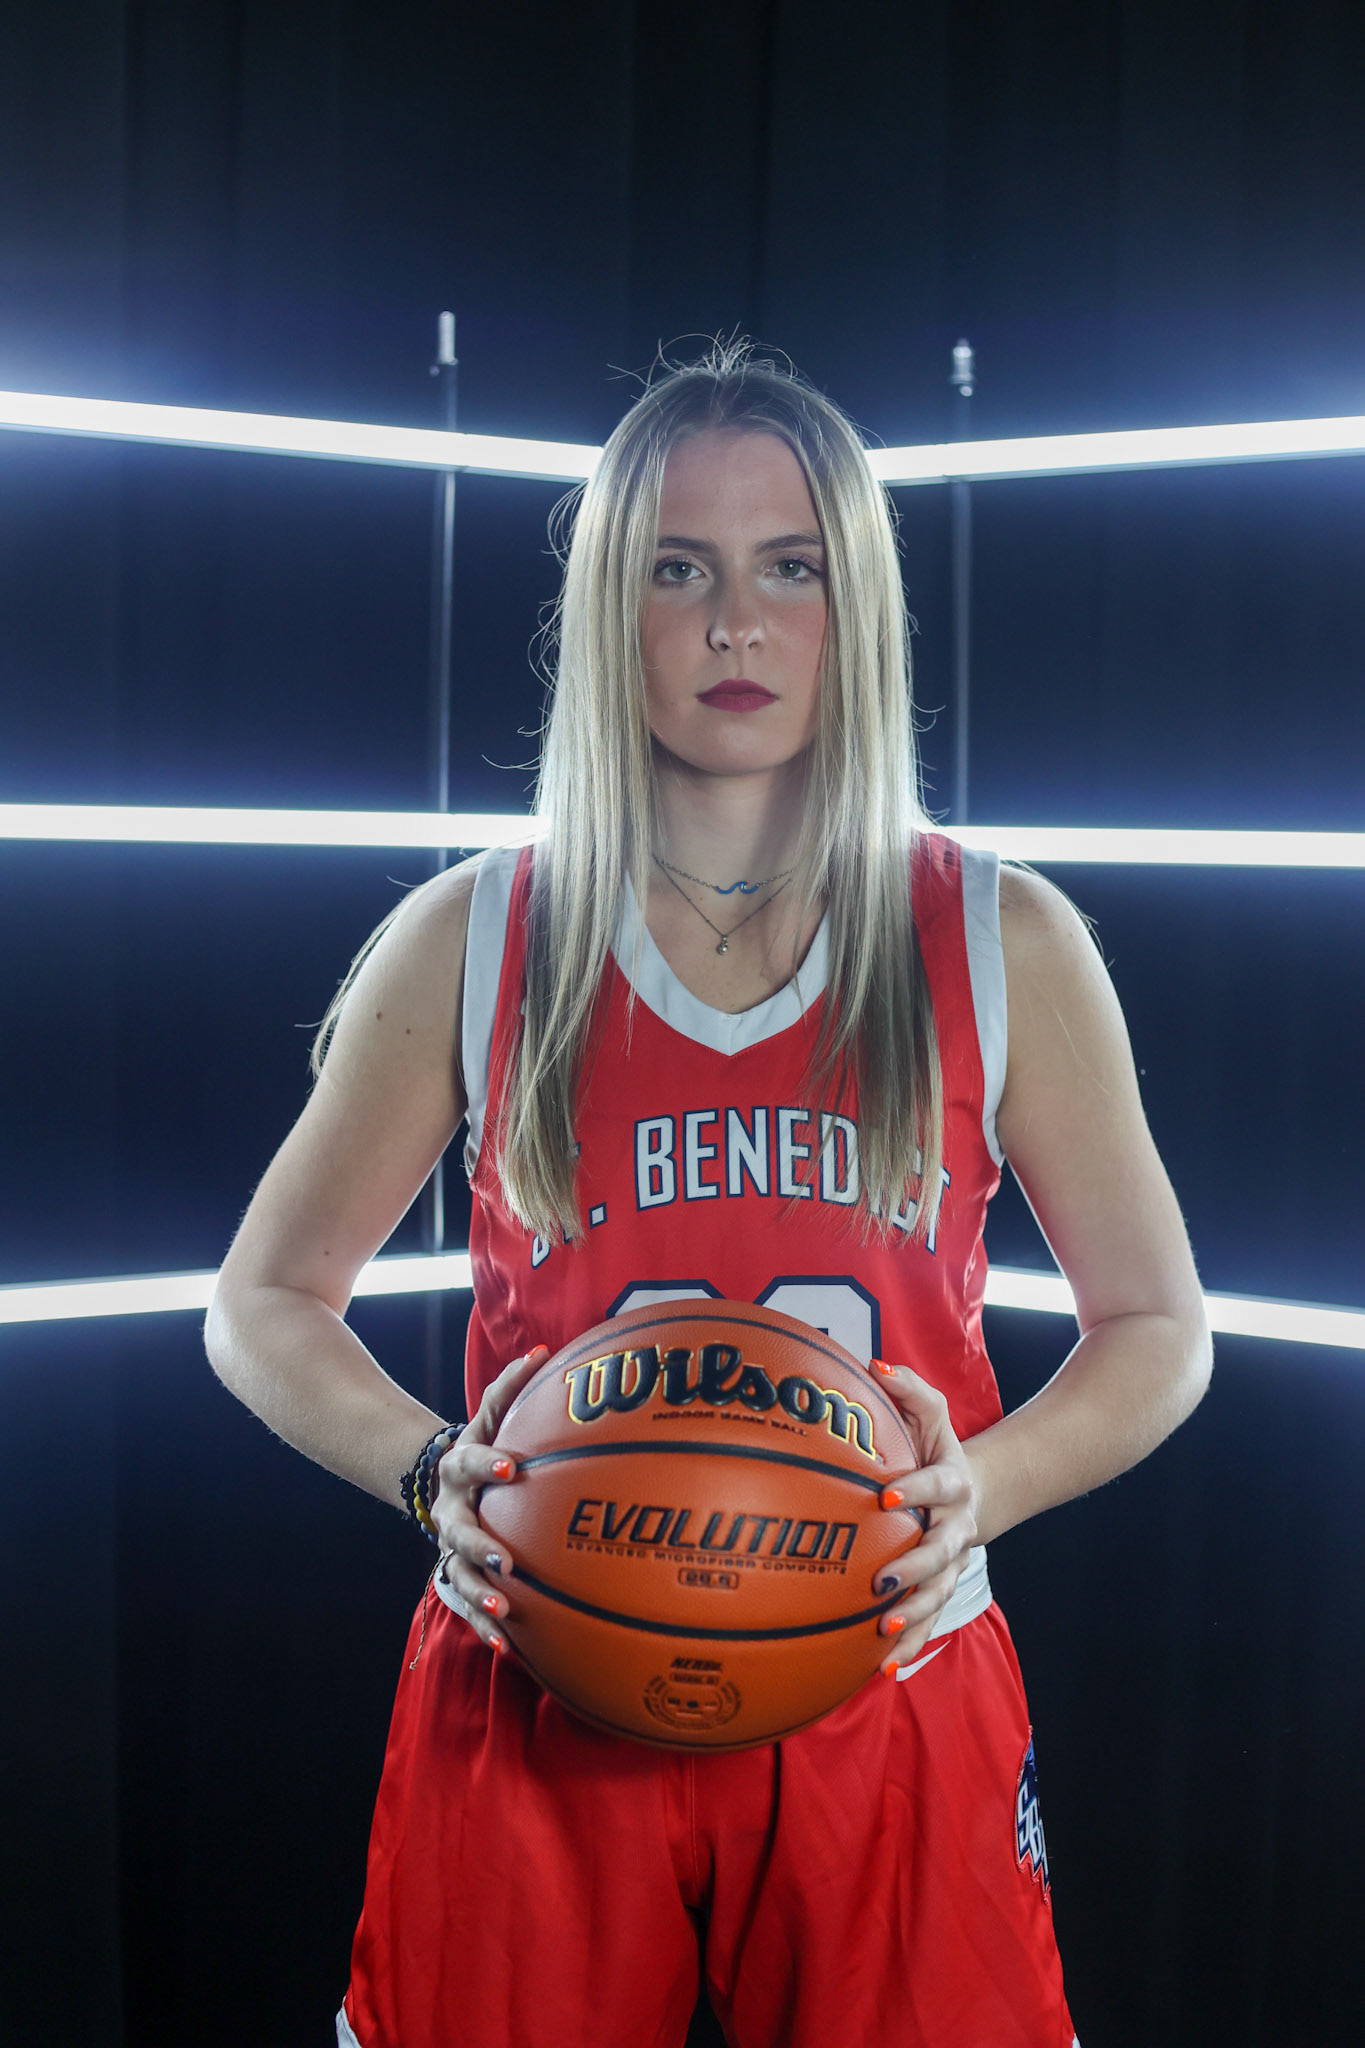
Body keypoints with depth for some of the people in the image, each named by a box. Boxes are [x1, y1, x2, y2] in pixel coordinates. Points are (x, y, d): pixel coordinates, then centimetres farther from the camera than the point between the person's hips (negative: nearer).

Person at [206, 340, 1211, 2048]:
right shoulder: (468, 946, 1)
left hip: (890, 1702, 1)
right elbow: (265, 1306, 8)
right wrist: (436, 1475, -11)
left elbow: (1155, 1329, 8)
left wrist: (984, 1489, -11)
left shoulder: (1006, 949, 2)